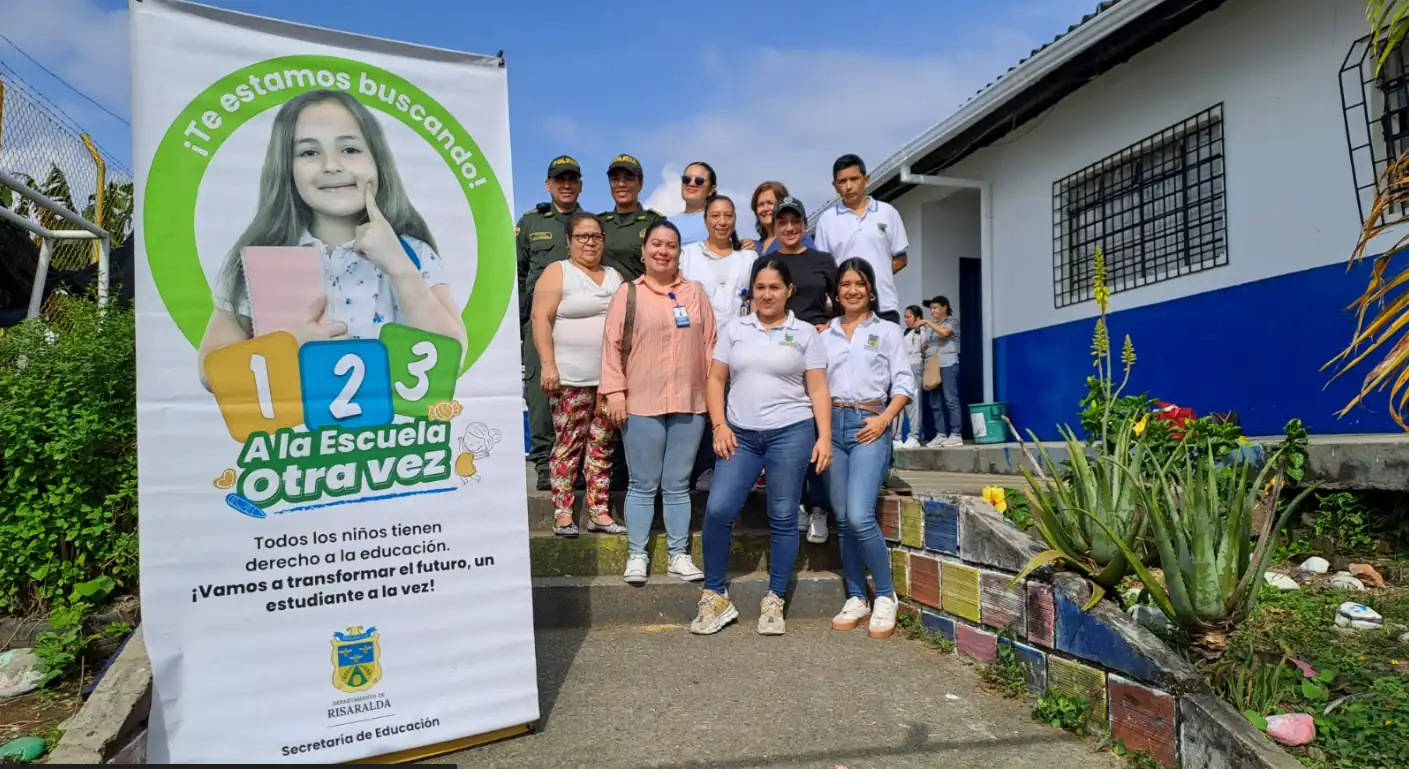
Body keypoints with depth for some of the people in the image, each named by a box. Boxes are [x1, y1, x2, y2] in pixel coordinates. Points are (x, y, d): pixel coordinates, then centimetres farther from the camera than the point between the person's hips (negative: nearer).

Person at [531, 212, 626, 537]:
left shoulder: (614, 276, 17)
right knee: (568, 444, -2)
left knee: (603, 446, 7)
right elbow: (541, 319, -9)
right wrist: (548, 365, -18)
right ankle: (563, 514, 6)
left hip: (611, 377, 5)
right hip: (571, 377, -5)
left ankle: (599, 513, 13)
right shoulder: (557, 273, -1)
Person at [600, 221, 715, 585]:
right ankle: (636, 555, 16)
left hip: (689, 404, 2)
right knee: (643, 485, 5)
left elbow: (710, 344, 11)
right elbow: (613, 345, -1)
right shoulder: (627, 293, 4)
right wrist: (614, 391, -9)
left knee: (678, 485, 10)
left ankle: (679, 555, 19)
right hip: (641, 404, -2)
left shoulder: (695, 292, 11)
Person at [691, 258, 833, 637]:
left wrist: (824, 437, -6)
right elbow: (716, 380, 8)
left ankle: (774, 602, 17)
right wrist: (720, 426, -4)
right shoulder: (734, 329, 10)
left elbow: (818, 389, 3)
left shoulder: (805, 333, 6)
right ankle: (714, 597, 8)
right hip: (740, 434, 2)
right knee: (718, 510, -7)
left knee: (783, 518, 4)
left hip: (791, 433, -1)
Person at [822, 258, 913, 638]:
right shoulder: (825, 334, 16)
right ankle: (855, 598, 16)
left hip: (869, 425, -3)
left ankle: (886, 595, 2)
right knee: (842, 519, 5)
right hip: (831, 425, 3)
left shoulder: (888, 331, 10)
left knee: (859, 516, -16)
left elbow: (904, 383, 3)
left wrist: (885, 418, -11)